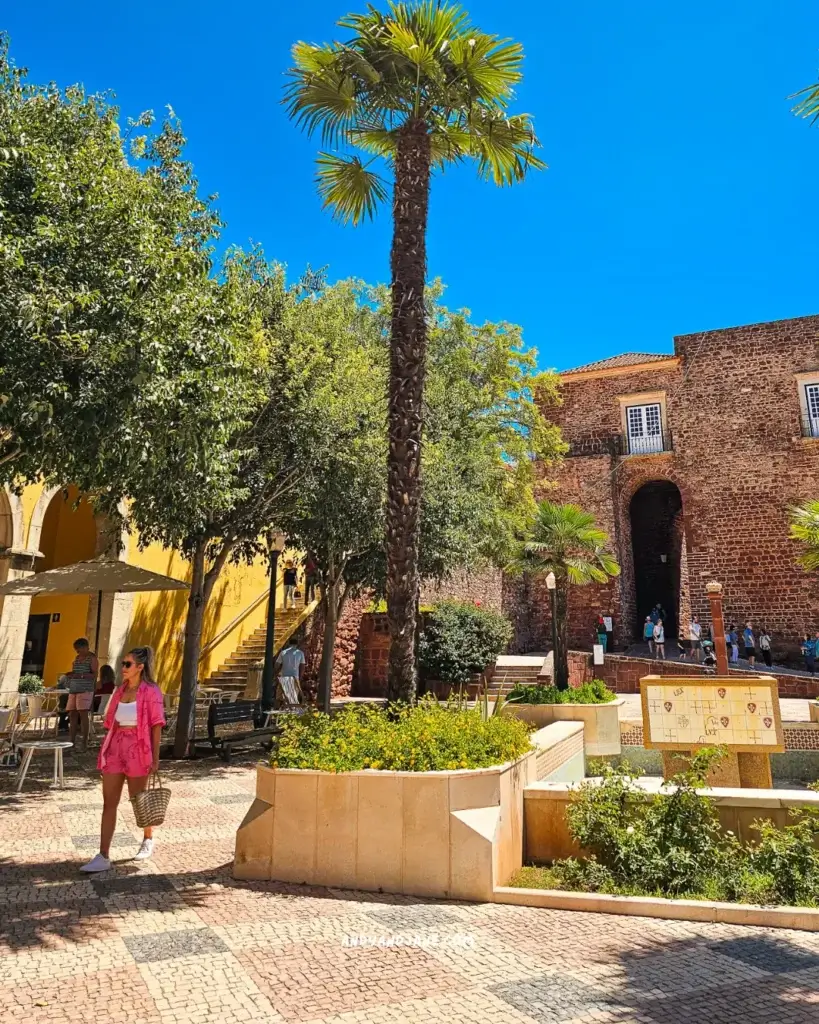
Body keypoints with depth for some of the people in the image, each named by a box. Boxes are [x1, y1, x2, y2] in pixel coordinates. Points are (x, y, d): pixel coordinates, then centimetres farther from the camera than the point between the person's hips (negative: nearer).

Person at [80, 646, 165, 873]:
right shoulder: (120, 690, 9)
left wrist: (155, 758, -13)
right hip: (115, 748, 6)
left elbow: (156, 726, -11)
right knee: (109, 803, 3)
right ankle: (103, 857, 6)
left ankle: (148, 839, 34)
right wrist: (107, 750, 14)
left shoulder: (151, 691, -10)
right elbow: (112, 723, 13)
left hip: (138, 750, -6)